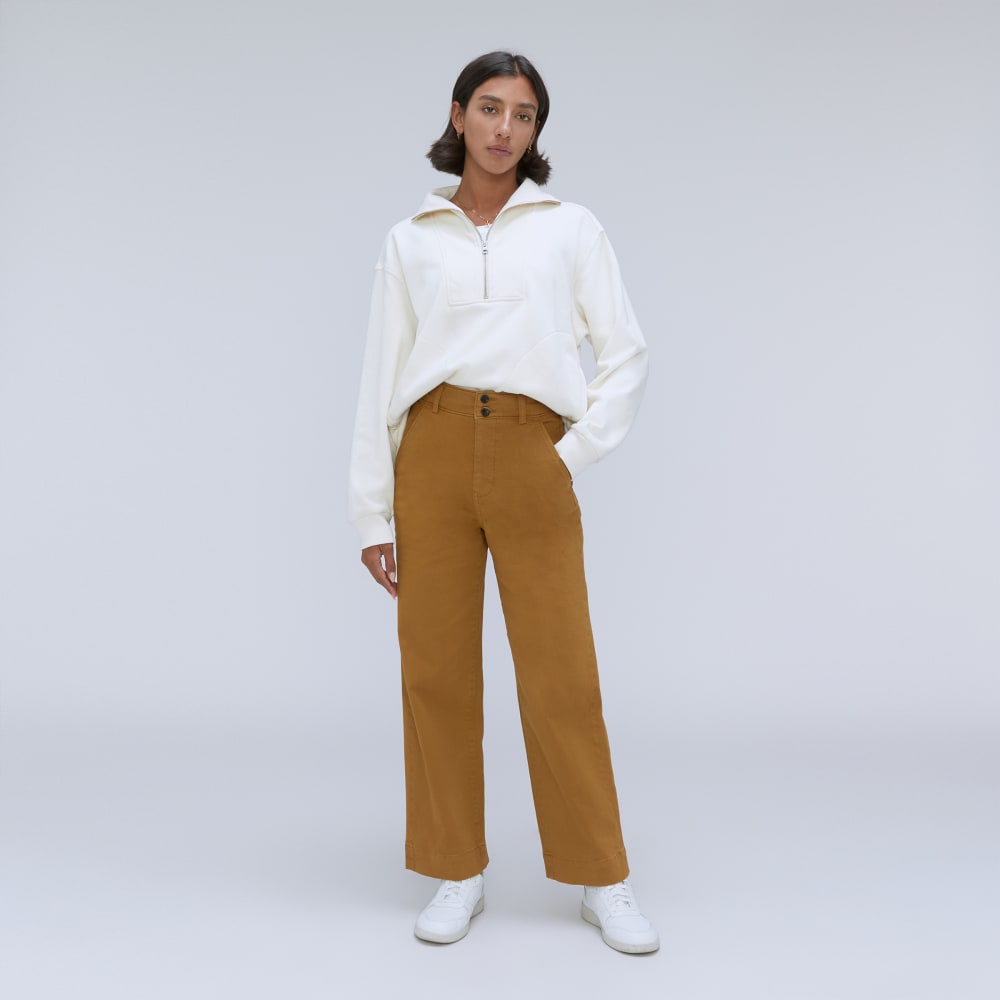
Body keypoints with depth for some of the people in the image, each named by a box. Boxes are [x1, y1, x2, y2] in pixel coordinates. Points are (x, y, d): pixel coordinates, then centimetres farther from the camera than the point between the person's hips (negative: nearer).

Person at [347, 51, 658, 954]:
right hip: (433, 453, 2)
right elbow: (382, 378, 9)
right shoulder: (410, 240, 12)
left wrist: (573, 454, -3)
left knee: (562, 674, -1)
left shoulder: (572, 228, 10)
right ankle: (458, 875, 21)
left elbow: (626, 356, 9)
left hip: (533, 462, -1)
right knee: (437, 669, 4)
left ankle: (603, 881, 16)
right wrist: (372, 511, 4)